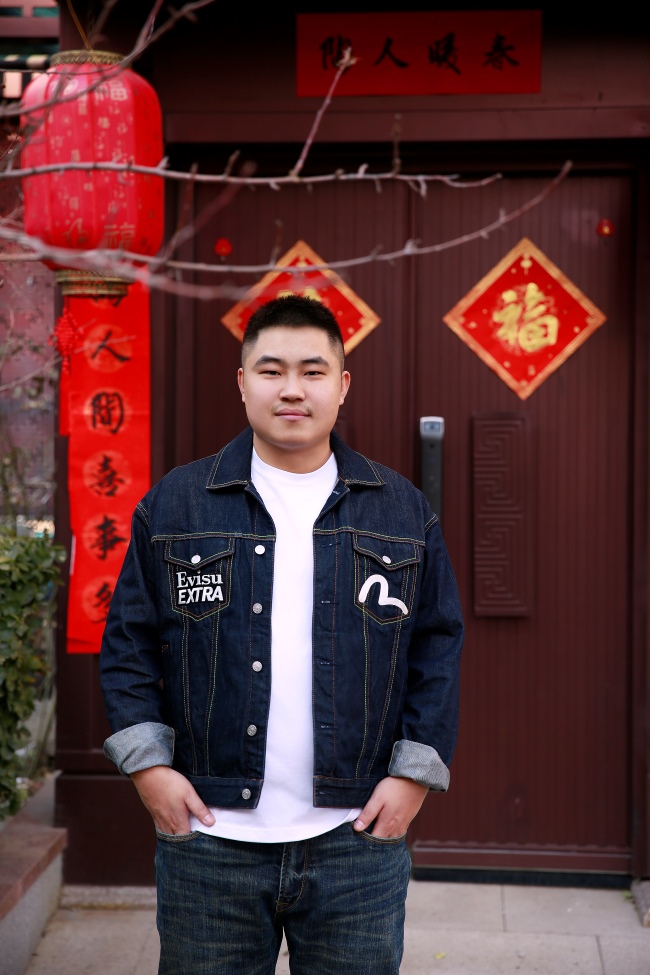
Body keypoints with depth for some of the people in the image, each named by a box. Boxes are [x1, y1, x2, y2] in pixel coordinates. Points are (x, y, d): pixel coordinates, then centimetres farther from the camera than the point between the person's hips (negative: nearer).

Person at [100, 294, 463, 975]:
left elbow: (438, 648, 7)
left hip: (357, 840, 1)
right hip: (208, 837, 0)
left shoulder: (403, 511, 6)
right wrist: (147, 763, -4)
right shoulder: (175, 505, 3)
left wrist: (415, 773, -1)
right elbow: (129, 643, 5)